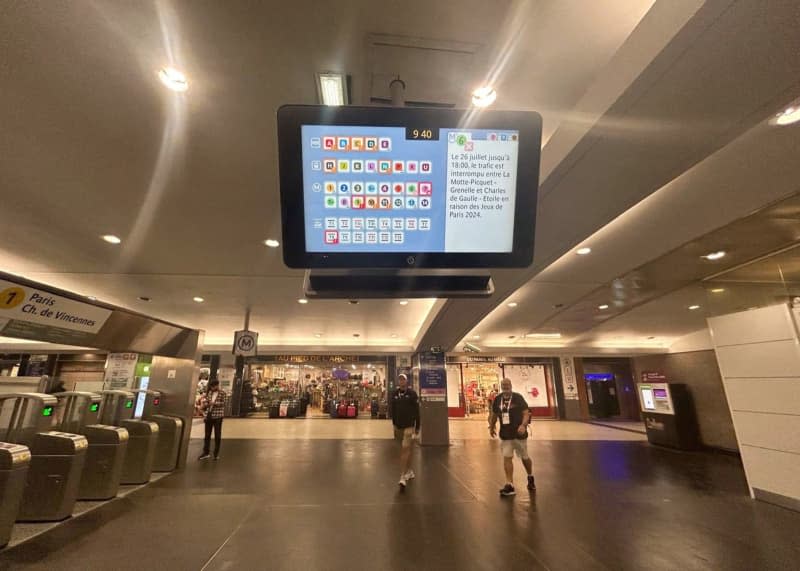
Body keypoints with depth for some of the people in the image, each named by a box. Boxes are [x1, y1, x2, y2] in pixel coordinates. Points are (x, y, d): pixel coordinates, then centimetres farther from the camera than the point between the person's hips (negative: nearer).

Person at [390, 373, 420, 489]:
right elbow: (393, 410, 10)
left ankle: (403, 477, -12)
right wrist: (394, 425, 10)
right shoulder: (395, 394, 3)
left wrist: (417, 427, -5)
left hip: (409, 425, -4)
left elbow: (416, 411, -6)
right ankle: (409, 471, 32)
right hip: (399, 426, 4)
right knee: (407, 448, 17)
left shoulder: (412, 393, -8)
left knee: (405, 449, -13)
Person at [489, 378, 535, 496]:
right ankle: (509, 485, 4)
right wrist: (491, 426, 4)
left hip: (519, 433, -3)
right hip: (505, 434, 3)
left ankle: (530, 478, 41)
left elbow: (526, 413, -15)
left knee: (524, 457, 14)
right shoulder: (497, 399, 2)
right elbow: (494, 414, 14)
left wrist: (523, 425, -30)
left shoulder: (518, 397, -11)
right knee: (507, 457, -3)